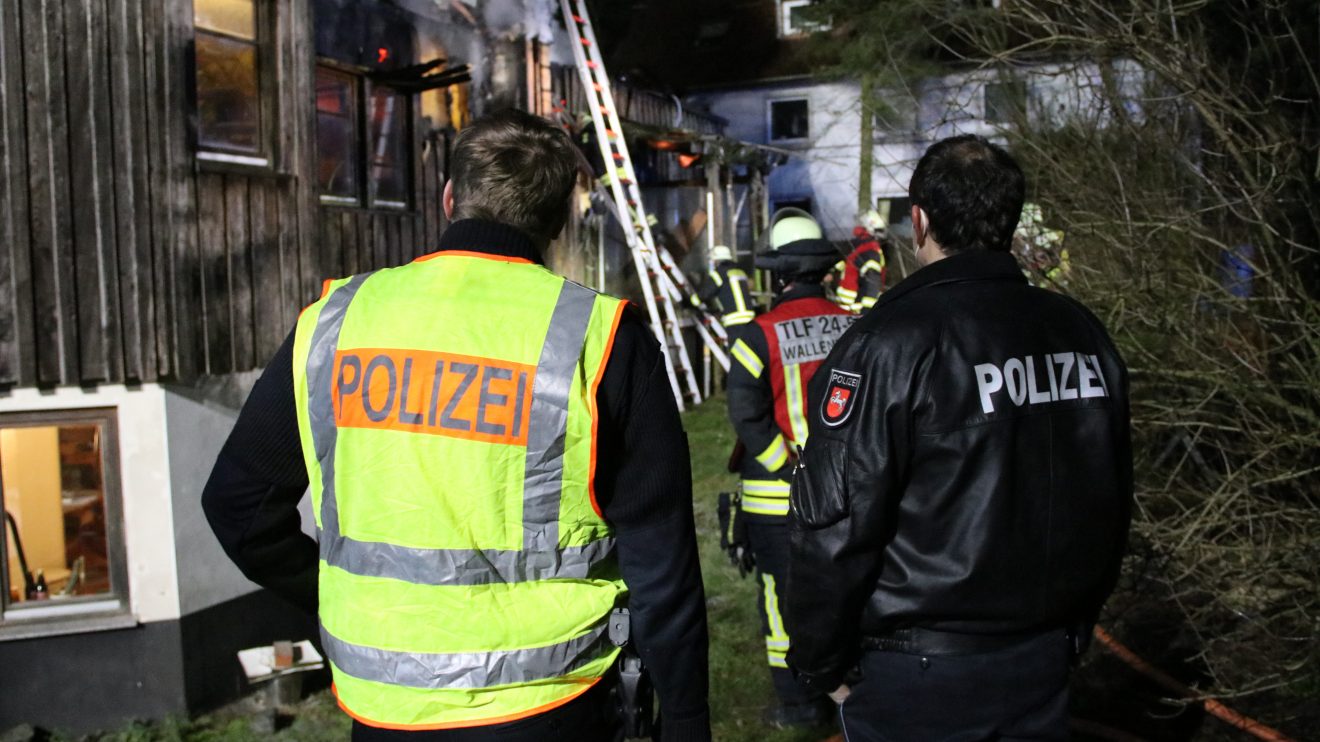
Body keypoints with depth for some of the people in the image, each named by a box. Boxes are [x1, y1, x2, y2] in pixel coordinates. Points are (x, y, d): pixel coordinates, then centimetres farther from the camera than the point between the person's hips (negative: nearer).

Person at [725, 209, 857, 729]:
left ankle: (800, 703, 18)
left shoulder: (761, 335, -14)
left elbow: (747, 414, -18)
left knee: (786, 593, 9)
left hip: (781, 496, -4)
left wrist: (789, 467, -11)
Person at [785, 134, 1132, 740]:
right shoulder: (1082, 333, 2)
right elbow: (1110, 503, 10)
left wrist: (822, 664, -6)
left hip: (915, 682, -6)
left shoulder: (889, 343, -19)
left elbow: (835, 525, -20)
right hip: (1044, 664, 6)